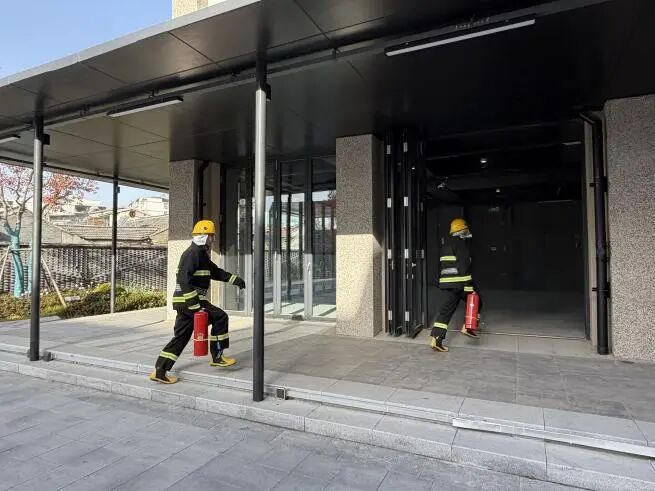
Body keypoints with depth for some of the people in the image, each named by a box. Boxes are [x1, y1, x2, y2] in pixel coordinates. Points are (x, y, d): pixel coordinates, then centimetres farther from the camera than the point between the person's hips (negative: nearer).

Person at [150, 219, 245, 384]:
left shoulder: (201, 254, 18)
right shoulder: (193, 253, -14)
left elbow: (215, 271, 29)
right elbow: (184, 279, -23)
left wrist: (234, 279, 21)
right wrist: (195, 304, -27)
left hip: (184, 302, 10)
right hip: (188, 301, -10)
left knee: (181, 336, 12)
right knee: (219, 317, -2)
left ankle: (160, 371, 16)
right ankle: (217, 356, 6)